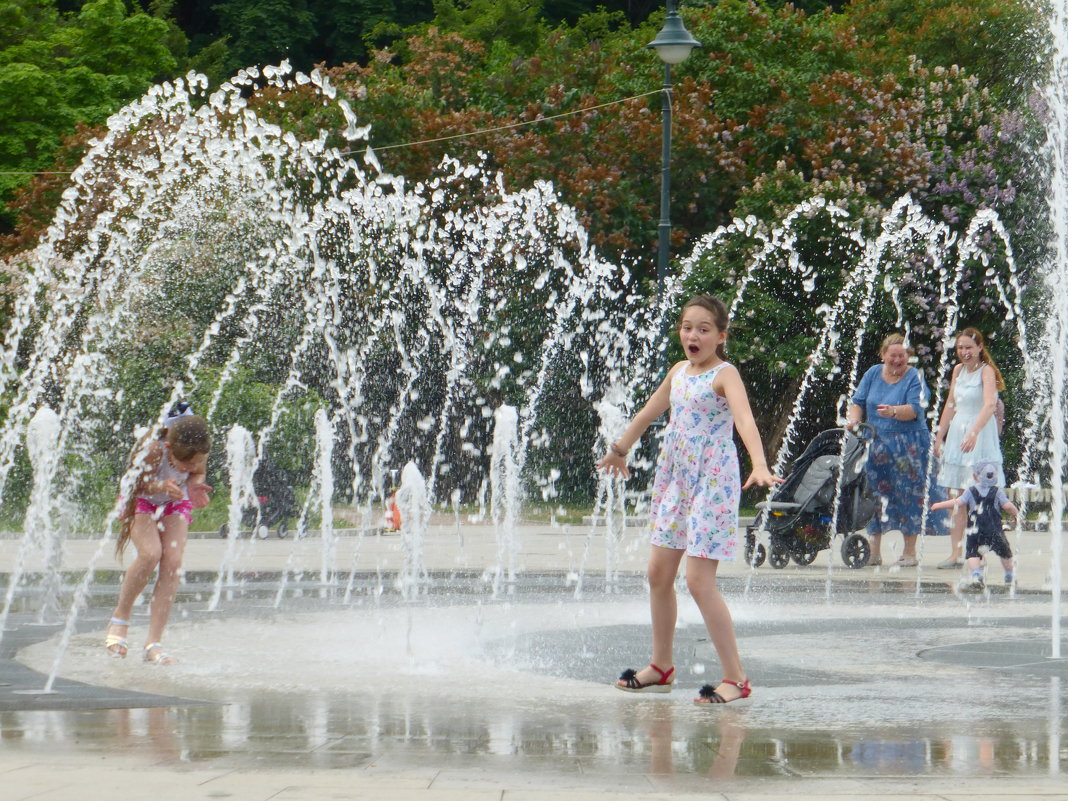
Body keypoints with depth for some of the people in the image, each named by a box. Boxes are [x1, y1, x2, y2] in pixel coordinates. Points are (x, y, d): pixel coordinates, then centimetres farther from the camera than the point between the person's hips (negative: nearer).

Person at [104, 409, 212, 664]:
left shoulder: (198, 454, -26)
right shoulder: (153, 452, -38)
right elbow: (137, 485, -25)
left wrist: (195, 485, -29)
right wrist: (162, 486, -46)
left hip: (175, 503, 3)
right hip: (142, 500, -3)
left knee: (173, 561, -18)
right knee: (150, 553, -28)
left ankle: (154, 643, -16)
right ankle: (120, 620, -5)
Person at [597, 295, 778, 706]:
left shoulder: (725, 375, -12)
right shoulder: (679, 371, 11)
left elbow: (744, 420, -29)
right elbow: (649, 412, 27)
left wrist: (759, 464, -46)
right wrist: (619, 449, 41)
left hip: (713, 483, -8)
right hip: (675, 480, 8)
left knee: (698, 580, -14)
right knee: (659, 573, 12)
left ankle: (735, 678, -11)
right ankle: (661, 667, 27)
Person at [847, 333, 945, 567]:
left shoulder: (914, 378, -4)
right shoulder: (873, 374, 10)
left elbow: (915, 410, -17)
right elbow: (858, 401, 8)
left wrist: (894, 411, -36)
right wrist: (854, 419, -13)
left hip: (909, 447, -4)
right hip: (876, 446, 4)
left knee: (908, 495, -3)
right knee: (874, 494, 3)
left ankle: (910, 552, 5)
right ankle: (874, 552, 9)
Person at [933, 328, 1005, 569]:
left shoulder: (986, 371, -10)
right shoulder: (958, 370, 12)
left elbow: (990, 405, -24)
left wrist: (974, 433, -37)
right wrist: (939, 437, 18)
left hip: (980, 435, -7)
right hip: (957, 432, 7)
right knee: (955, 496, 2)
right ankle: (955, 554, 3)